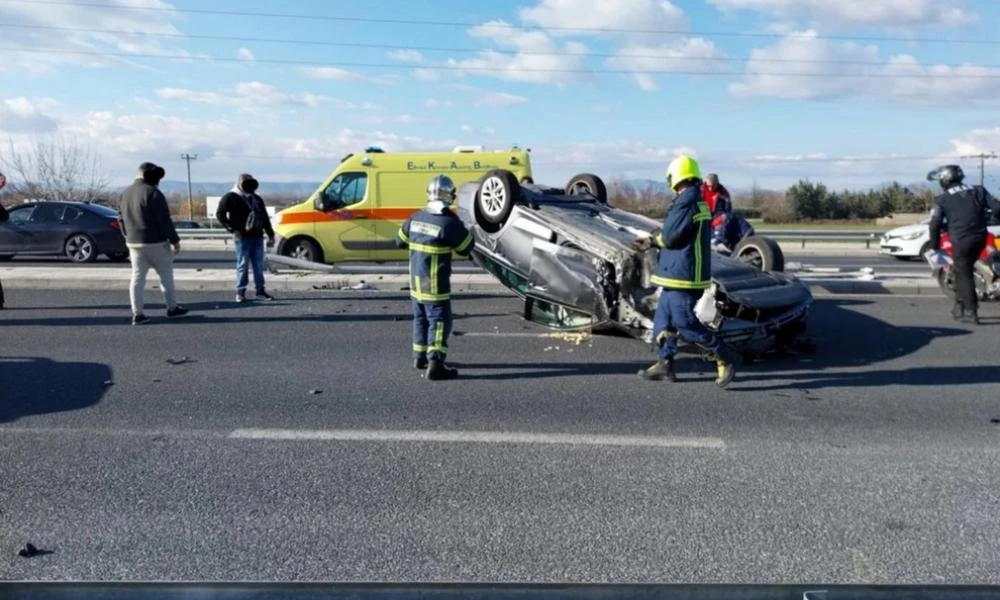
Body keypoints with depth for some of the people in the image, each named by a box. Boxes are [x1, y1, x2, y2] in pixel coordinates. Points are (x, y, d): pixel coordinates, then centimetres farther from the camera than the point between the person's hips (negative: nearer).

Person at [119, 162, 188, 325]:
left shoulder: (125, 193, 10)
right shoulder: (153, 193, -14)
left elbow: (123, 220, 16)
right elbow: (164, 220, -15)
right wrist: (175, 240, -8)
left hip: (133, 242, 7)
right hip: (155, 242, -6)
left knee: (137, 277, 6)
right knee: (166, 275, 7)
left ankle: (137, 313, 3)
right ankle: (172, 308, 15)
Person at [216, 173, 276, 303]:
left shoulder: (257, 199, 18)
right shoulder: (231, 198, -1)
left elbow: (265, 217, 21)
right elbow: (220, 214, -5)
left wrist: (270, 234, 16)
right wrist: (232, 229, -12)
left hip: (257, 236, 5)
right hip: (242, 237, -5)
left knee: (259, 265, 7)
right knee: (243, 265, -3)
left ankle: (260, 290, 13)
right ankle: (240, 292, 3)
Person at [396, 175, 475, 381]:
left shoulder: (415, 218, 4)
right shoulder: (448, 223, -18)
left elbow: (400, 241, 16)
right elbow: (467, 248, -9)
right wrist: (463, 230, 8)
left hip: (416, 282, 7)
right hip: (435, 285, -7)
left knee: (421, 318, 20)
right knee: (439, 321, -6)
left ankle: (420, 356, 31)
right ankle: (435, 364, -13)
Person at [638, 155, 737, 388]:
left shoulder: (685, 201, -17)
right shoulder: (701, 202, 15)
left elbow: (669, 236, -19)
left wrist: (655, 238, 3)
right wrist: (653, 241, 19)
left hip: (682, 274, -10)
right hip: (679, 273, 10)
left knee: (684, 322, -8)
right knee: (663, 318, 14)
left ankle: (724, 357, -3)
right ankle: (665, 363, 18)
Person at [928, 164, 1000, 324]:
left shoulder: (942, 200, -1)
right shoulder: (978, 191, 9)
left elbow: (935, 225, -5)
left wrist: (935, 246, 6)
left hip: (961, 241, -5)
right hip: (980, 239, 5)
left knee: (964, 275, 4)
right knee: (963, 272, 21)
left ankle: (971, 313, 1)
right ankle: (960, 306, 25)